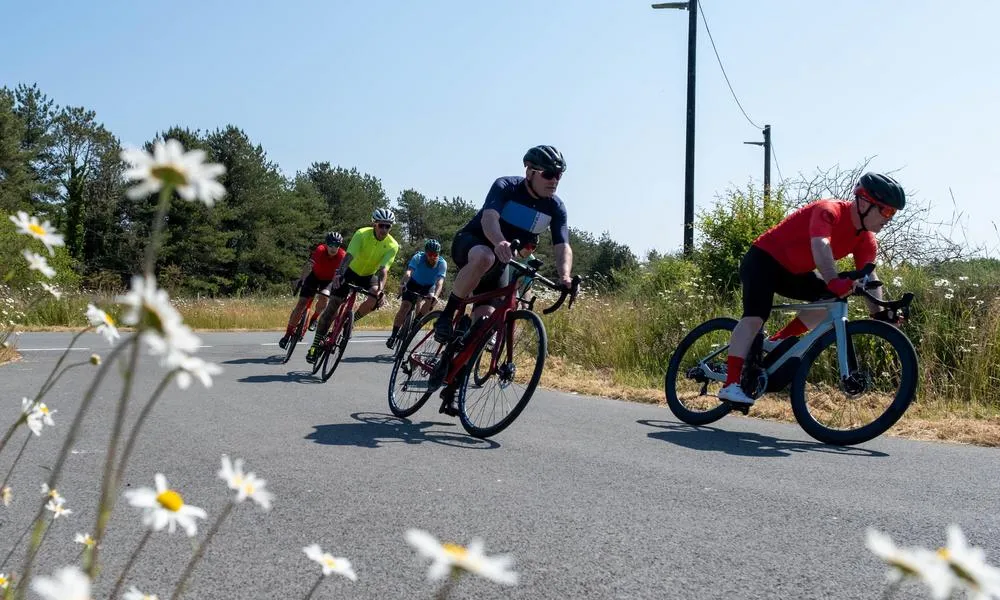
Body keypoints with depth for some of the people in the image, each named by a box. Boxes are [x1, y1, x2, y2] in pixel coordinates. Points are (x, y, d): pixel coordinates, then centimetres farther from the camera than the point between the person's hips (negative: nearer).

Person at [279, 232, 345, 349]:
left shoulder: (342, 256, -27)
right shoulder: (320, 250, -30)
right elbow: (309, 265, -41)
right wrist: (301, 280, -53)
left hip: (329, 280, 1)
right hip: (314, 276, -1)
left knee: (323, 299, -24)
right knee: (302, 303, -10)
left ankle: (314, 318, 11)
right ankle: (288, 333, -2)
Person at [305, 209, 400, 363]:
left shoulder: (392, 245, -20)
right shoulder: (362, 234, -23)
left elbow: (383, 269, -29)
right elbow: (349, 256, -35)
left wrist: (380, 289, -46)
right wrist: (338, 274, -51)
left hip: (369, 275, 1)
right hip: (351, 271, -1)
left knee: (376, 298, -30)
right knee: (332, 306, -7)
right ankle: (315, 345, 2)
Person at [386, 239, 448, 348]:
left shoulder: (442, 263, -28)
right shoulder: (418, 258, -28)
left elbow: (440, 282, -40)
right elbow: (408, 272, -43)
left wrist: (435, 296, -58)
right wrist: (402, 284, -63)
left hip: (429, 287, 1)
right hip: (414, 284, -1)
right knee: (404, 306, -18)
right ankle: (393, 335, -11)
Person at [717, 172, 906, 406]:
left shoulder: (866, 240, -3)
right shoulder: (829, 211, -26)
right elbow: (820, 245, -44)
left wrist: (879, 312, -25)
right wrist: (834, 281, -60)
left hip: (794, 272, 9)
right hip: (763, 259, -8)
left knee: (835, 300, -11)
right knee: (756, 316, -26)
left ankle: (775, 342, -3)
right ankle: (730, 385, -28)